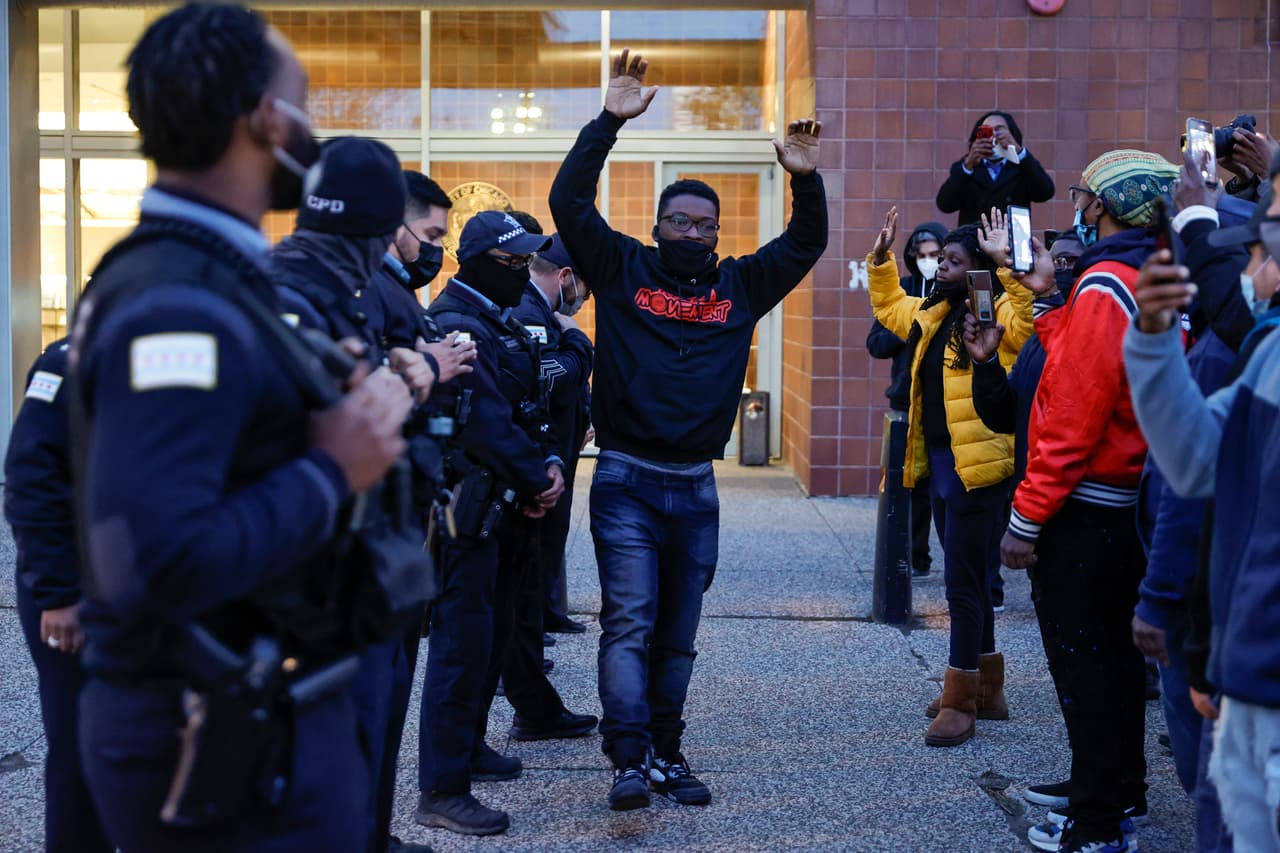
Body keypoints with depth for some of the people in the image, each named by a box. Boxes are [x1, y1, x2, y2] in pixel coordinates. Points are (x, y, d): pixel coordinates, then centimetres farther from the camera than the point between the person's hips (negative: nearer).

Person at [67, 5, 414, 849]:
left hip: (266, 709, 10)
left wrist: (346, 412, 0)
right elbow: (159, 565, -31)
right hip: (231, 746, -10)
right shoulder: (181, 311, -23)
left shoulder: (205, 277, 10)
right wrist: (330, 471, -20)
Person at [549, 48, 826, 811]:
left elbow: (806, 243, 13)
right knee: (629, 622, -10)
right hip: (627, 481, -4)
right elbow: (570, 203, -8)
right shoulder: (623, 269, 1)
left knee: (677, 633, 11)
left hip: (695, 488, 4)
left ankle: (667, 753, 20)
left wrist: (805, 179, -5)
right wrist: (610, 122, -15)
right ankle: (631, 759, -13)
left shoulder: (739, 285, 10)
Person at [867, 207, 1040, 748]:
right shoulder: (933, 313, 14)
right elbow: (889, 307, 32)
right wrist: (880, 258, 22)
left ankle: (960, 702, 1)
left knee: (964, 581, -6)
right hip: (940, 464, 9)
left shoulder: (998, 316, -11)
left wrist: (1007, 261, -35)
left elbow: (1026, 317, -33)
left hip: (978, 467, -9)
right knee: (968, 578, 17)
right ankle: (987, 689, 29)